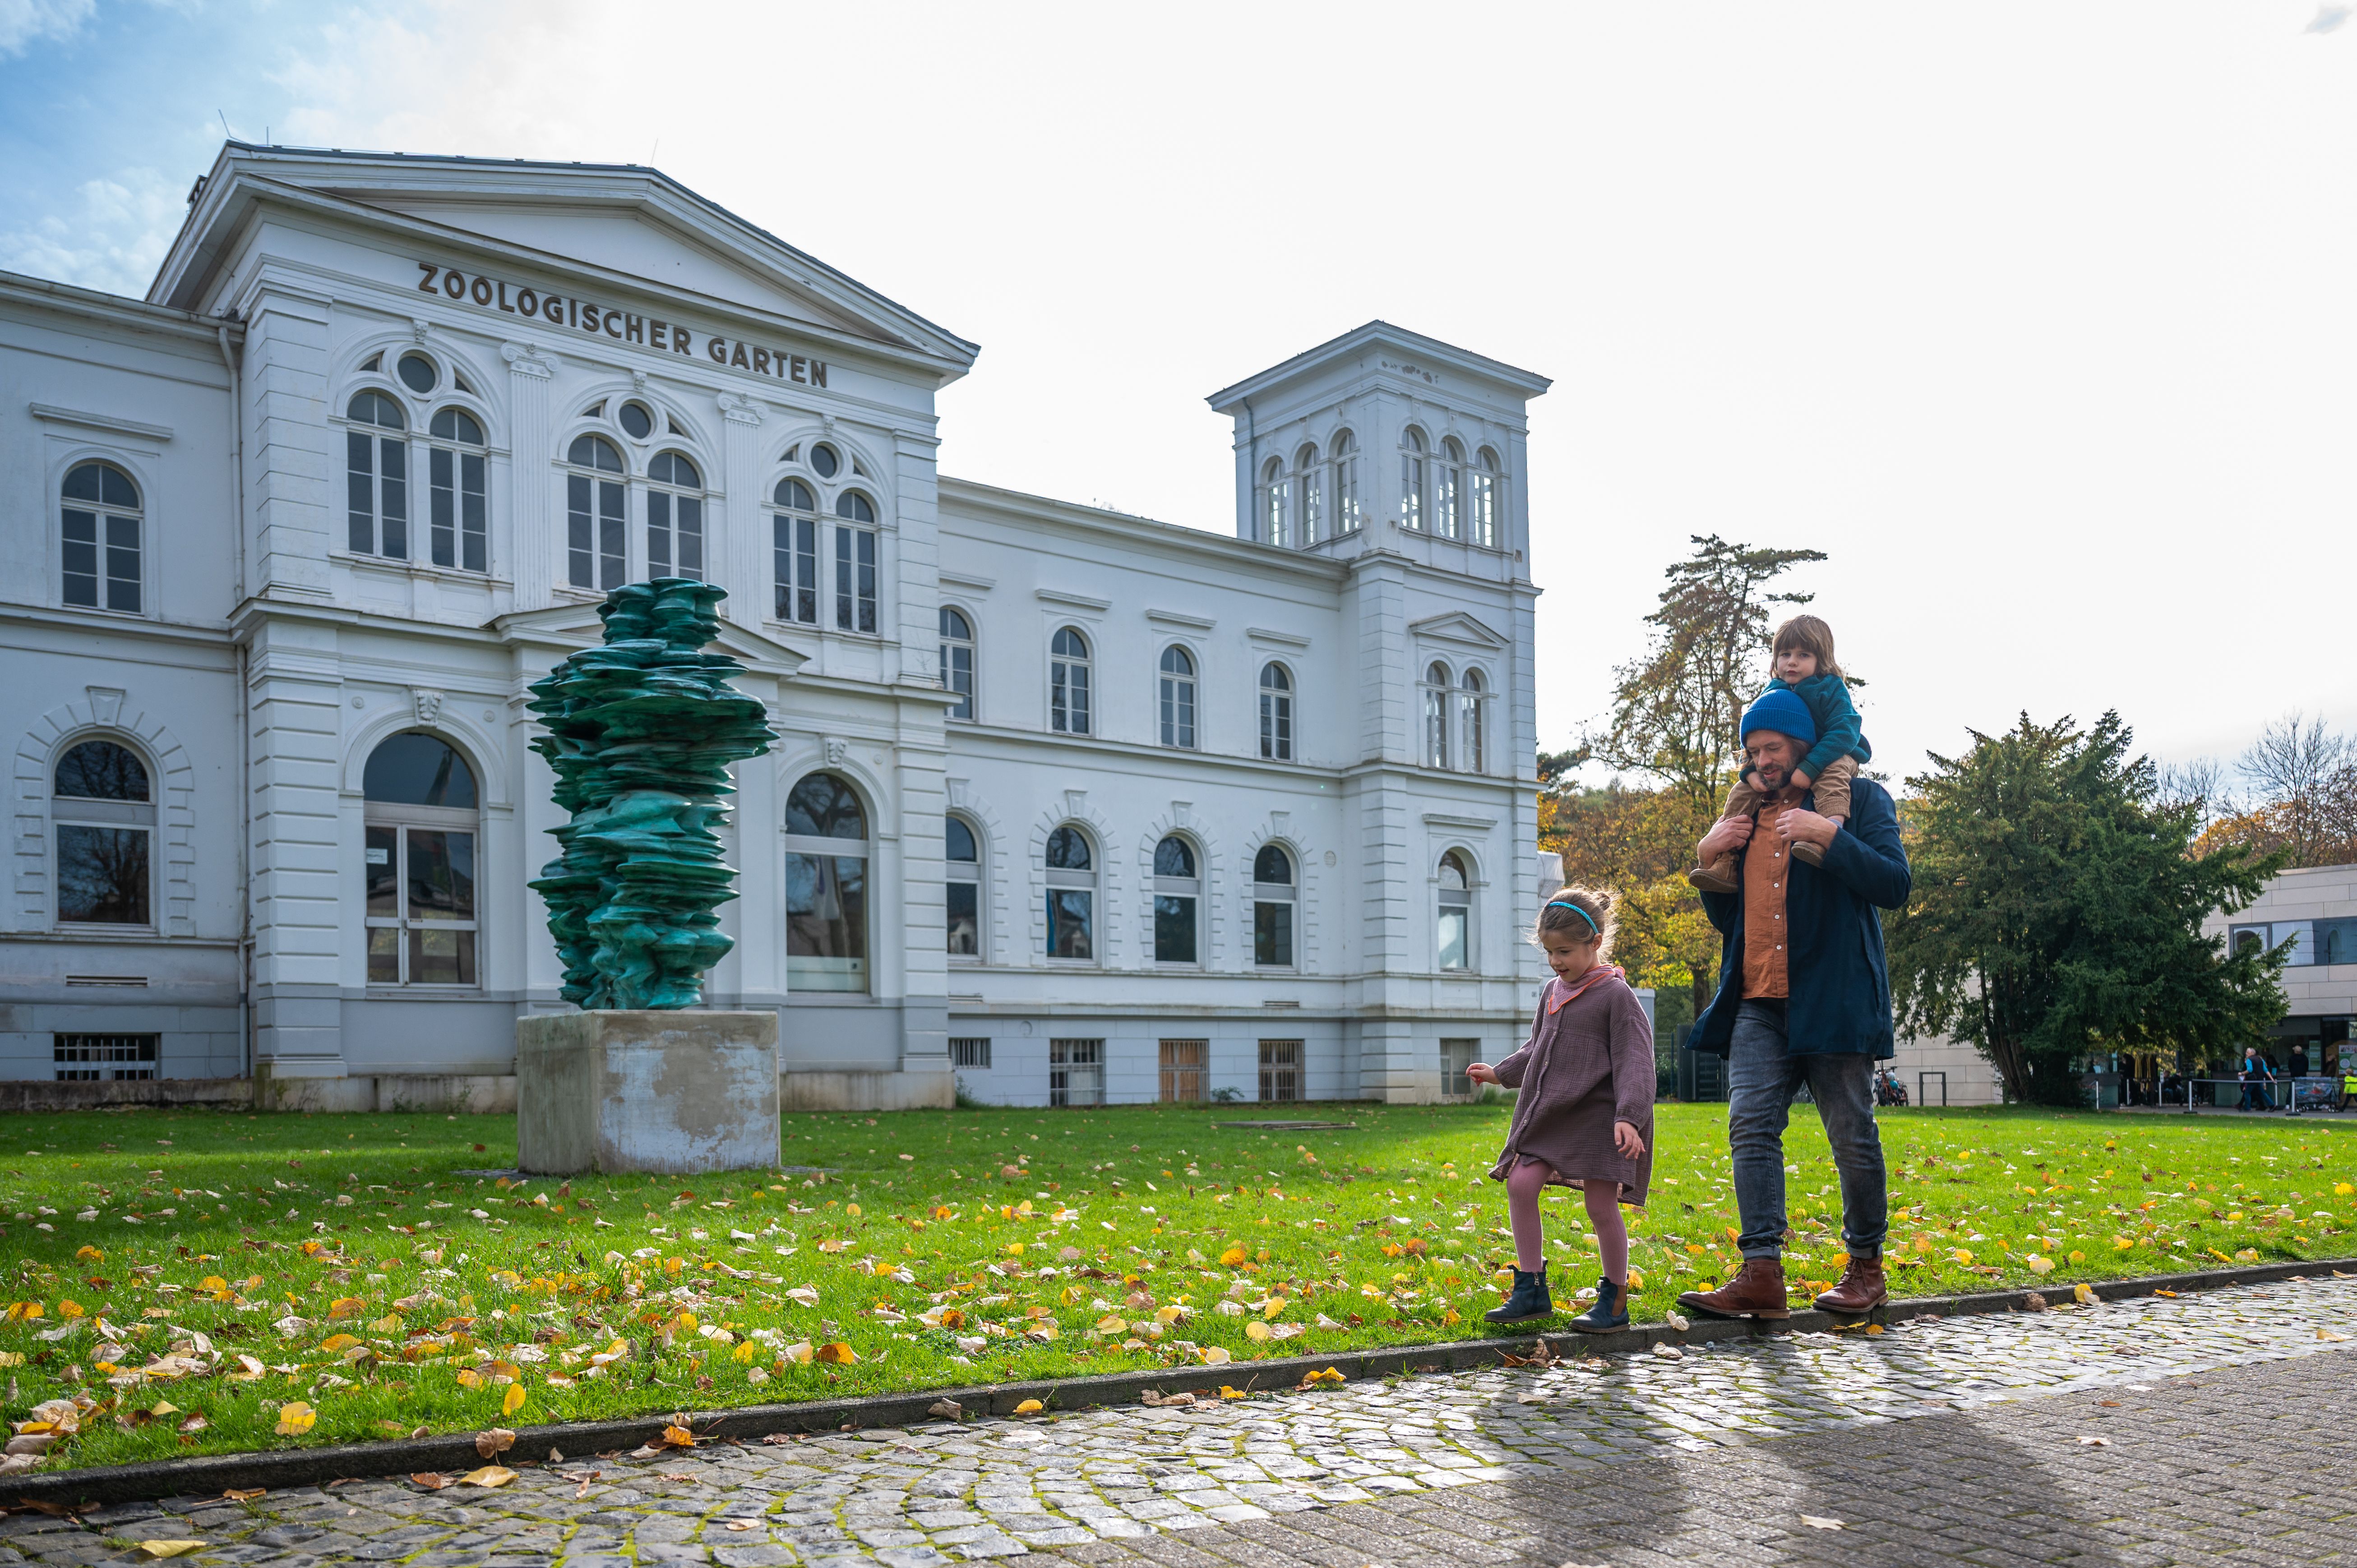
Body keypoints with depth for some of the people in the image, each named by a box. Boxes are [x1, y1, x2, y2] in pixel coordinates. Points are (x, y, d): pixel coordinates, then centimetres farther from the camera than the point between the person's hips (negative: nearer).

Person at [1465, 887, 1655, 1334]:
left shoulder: (1616, 995, -8)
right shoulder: (1553, 992, 13)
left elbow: (1633, 1062, -14)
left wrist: (1628, 1117, -24)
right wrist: (1500, 1072, 28)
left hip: (1597, 1114, -7)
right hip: (1550, 1113, 7)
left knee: (1601, 1205, -4)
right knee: (1520, 1184, -5)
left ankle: (1615, 1300, 13)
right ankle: (1531, 1291, 5)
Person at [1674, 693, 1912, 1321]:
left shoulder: (1860, 798, 4)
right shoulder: (1747, 817, 19)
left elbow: (1895, 884, -9)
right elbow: (1727, 920, 23)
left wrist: (1829, 836, -19)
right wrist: (1707, 858, 8)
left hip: (1833, 997, -5)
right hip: (1760, 1003, 5)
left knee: (1852, 1134, 1)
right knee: (1750, 1124, -8)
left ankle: (1866, 1267, 19)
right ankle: (1762, 1275, -10)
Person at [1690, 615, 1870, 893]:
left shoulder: (1832, 688, -12)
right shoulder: (1771, 694, 3)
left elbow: (1844, 732, -25)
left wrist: (1809, 768, -36)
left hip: (1833, 757, -5)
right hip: (1780, 766, 6)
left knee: (1833, 773, -39)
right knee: (1742, 791, -10)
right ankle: (1725, 864, -14)